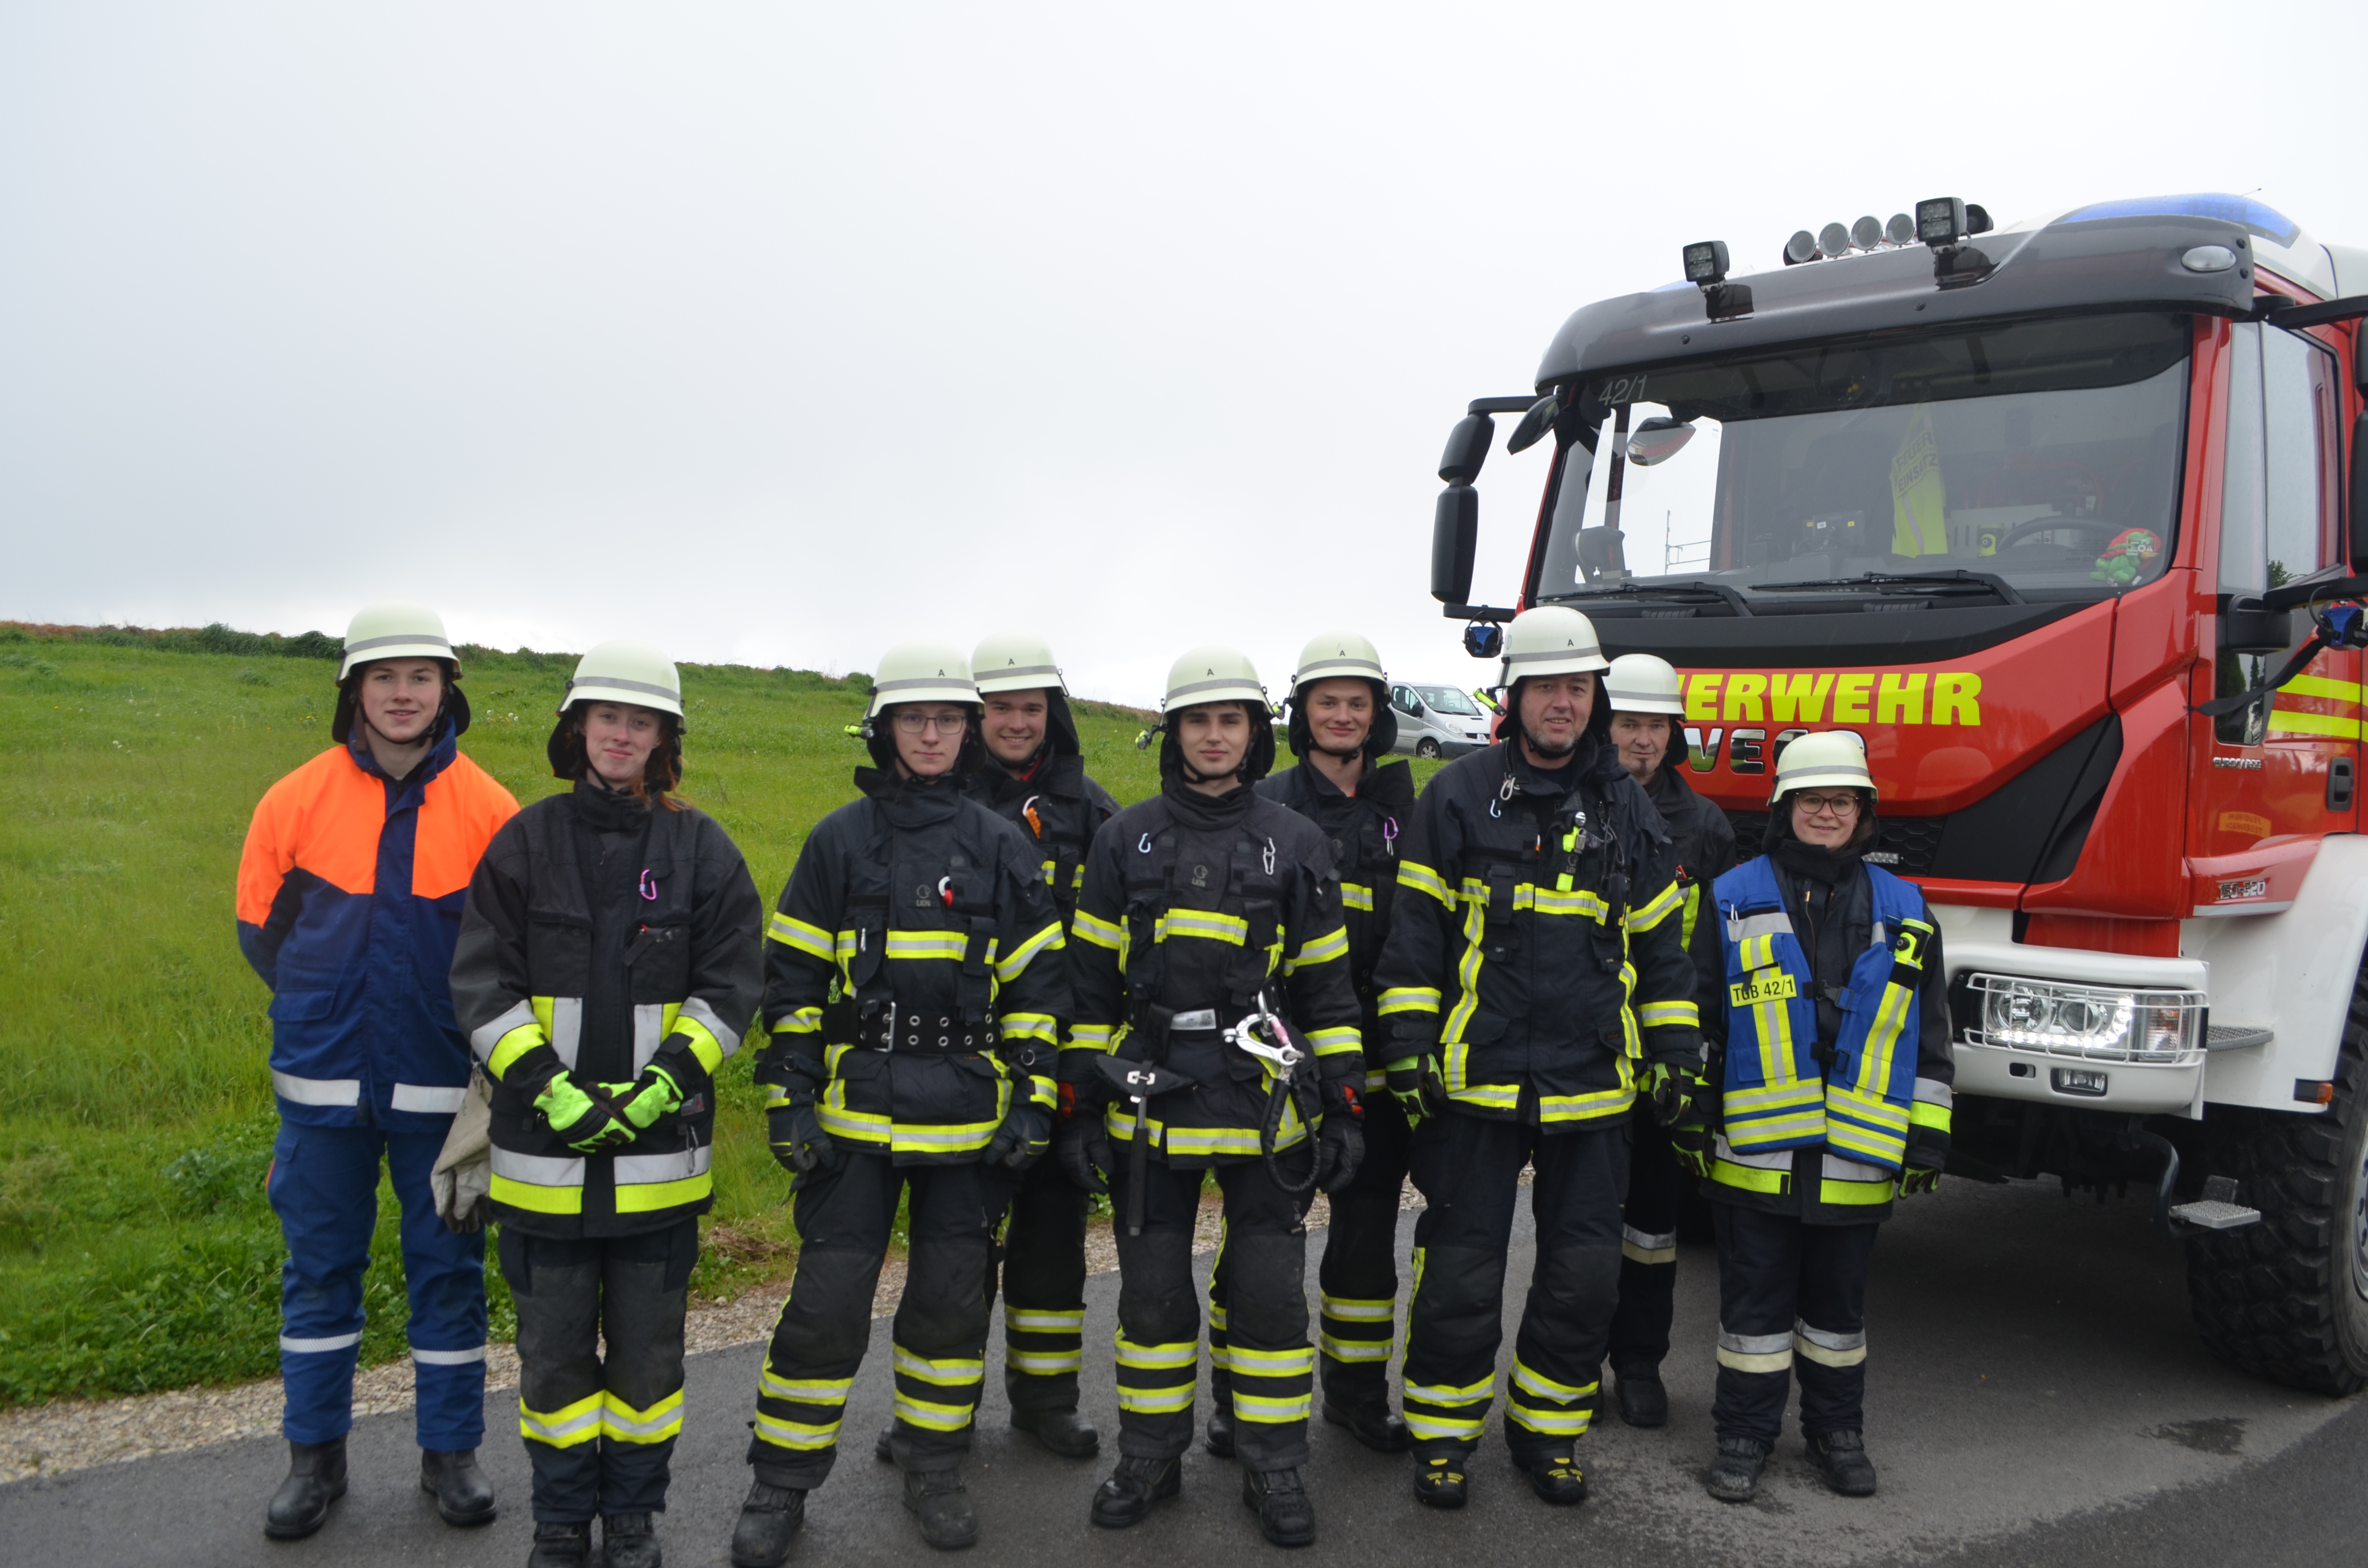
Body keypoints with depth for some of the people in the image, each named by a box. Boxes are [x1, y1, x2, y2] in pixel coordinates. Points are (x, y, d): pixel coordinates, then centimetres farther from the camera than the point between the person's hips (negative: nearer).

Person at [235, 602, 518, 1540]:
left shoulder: (487, 810, -5)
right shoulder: (297, 800, -2)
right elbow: (260, 927, 8)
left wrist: (446, 1015, 3)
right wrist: (328, 1012, 9)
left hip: (440, 1085, -1)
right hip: (323, 1082, 1)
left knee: (447, 1266, 8)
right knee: (320, 1265, 11)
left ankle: (451, 1452, 23)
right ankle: (315, 1456, 27)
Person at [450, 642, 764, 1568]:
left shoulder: (701, 850, 2)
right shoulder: (526, 841, 2)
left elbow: (730, 984, 0)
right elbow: (481, 981, -1)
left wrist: (664, 1084, -13)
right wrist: (546, 1088, -13)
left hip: (661, 1147, 0)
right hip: (544, 1144, 0)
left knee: (648, 1344, 10)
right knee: (554, 1344, 10)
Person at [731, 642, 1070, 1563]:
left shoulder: (1002, 848, 5)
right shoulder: (838, 841, 3)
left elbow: (1038, 980, 7)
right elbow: (792, 978, 4)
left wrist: (1034, 1097, 0)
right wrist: (789, 1100, -2)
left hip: (968, 1115, 1)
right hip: (855, 1108, -1)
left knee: (953, 1295, 10)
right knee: (827, 1298, 0)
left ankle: (934, 1468, 27)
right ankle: (781, 1485, 16)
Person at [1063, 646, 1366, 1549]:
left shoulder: (1295, 846, 4)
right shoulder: (1124, 842, 5)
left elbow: (1328, 988, 6)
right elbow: (1092, 983, 6)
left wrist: (1343, 1110, 2)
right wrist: (1081, 1109, 2)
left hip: (1265, 1109, -1)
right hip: (1151, 1102, 1)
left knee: (1268, 1289, 3)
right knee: (1151, 1288, 9)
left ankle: (1273, 1469, 19)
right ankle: (1150, 1458, 26)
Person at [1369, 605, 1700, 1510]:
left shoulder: (1627, 810, 9)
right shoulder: (1459, 798, 0)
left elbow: (1660, 942, 15)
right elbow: (1415, 934, 0)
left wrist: (1674, 1054, 10)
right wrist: (1408, 1048, -5)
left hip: (1593, 1089, 3)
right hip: (1477, 1079, -3)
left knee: (1584, 1275, 8)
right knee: (1461, 1273, 2)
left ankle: (1547, 1429, 27)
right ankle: (1443, 1434, 20)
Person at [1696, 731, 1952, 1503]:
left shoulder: (1904, 911, 8)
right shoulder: (1733, 899, 1)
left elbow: (1930, 1037, 10)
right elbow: (1697, 1020, 3)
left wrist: (1928, 1136, 5)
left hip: (1857, 1155, 2)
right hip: (1756, 1150, -2)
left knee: (1840, 1300, 15)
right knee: (1756, 1297, 7)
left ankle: (1836, 1431, 30)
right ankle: (1744, 1433, 19)